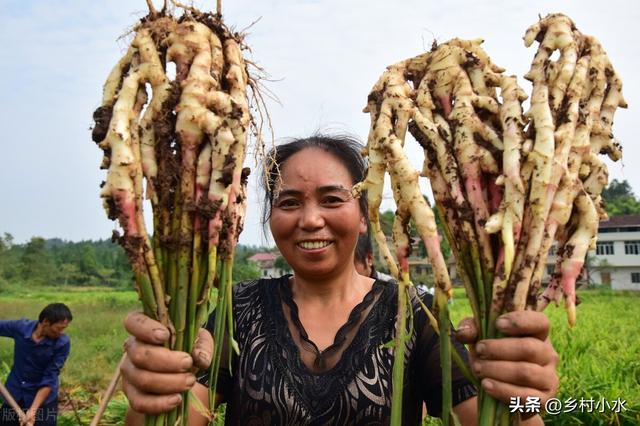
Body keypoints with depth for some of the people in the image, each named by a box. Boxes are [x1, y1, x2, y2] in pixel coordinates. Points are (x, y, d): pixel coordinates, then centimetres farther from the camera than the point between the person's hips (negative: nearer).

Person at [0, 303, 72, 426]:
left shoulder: (62, 343, -22)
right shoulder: (20, 327, -17)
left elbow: (49, 379, -21)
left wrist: (33, 410, -26)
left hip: (43, 400, -3)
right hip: (13, 394, 3)